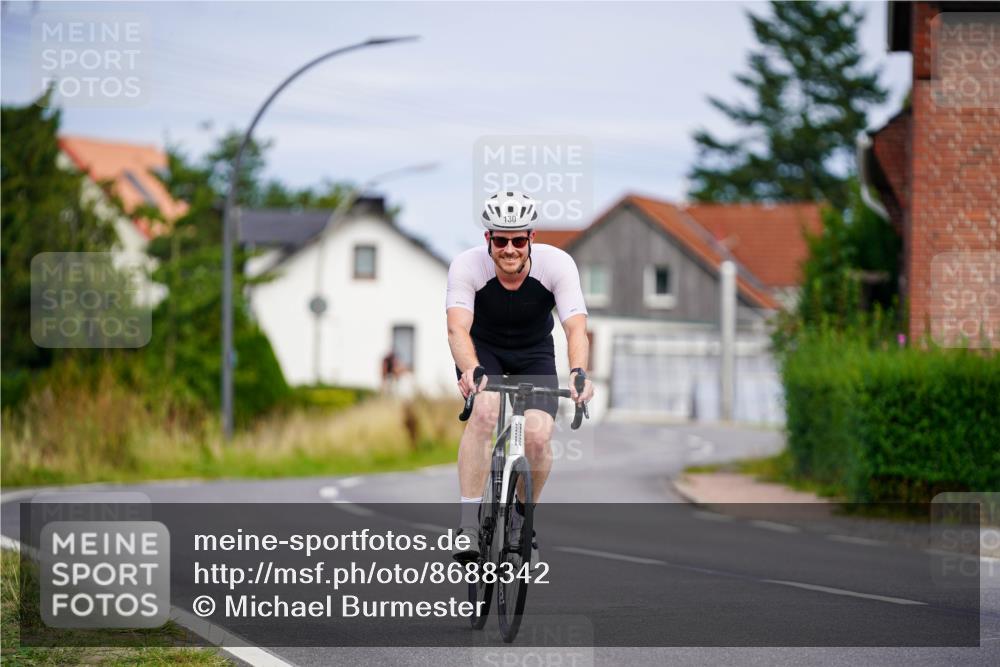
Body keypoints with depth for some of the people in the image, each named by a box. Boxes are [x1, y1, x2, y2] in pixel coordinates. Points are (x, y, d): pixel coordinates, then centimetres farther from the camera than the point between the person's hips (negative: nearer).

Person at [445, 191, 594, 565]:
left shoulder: (557, 264, -26)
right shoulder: (468, 266, -27)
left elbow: (576, 327, -34)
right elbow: (458, 328, -39)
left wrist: (578, 372, -54)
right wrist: (470, 370, -59)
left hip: (533, 354, 1)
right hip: (483, 349, -1)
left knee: (538, 437, -20)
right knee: (484, 411, -32)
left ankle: (523, 516, 10)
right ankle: (468, 524, -27)